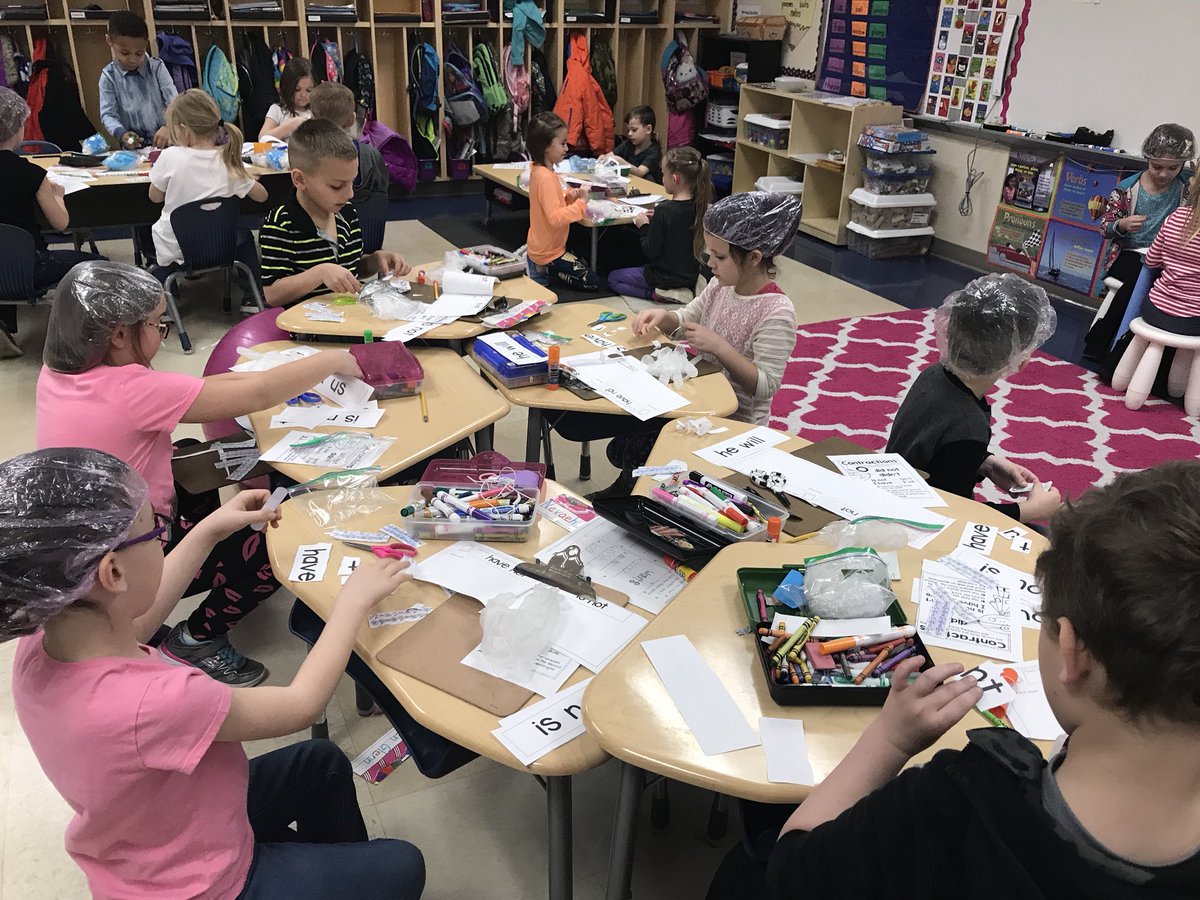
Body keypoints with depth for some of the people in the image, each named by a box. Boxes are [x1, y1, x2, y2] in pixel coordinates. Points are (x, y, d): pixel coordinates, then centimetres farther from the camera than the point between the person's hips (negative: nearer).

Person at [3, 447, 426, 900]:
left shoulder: (41, 643, -19)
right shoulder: (148, 703, -43)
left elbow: (131, 621, 6)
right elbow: (302, 704, -25)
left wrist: (211, 530, 5)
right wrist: (354, 600, -13)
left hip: (150, 850, 7)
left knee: (322, 761, 26)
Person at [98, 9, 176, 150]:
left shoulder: (157, 67, 1)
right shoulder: (109, 76, 2)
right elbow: (108, 114, 1)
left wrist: (167, 127, -25)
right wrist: (121, 134, -21)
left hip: (165, 141, -1)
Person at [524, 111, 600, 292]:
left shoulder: (538, 170, 3)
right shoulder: (546, 177, -26)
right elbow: (555, 217, -32)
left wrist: (569, 197, -1)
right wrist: (581, 203, -24)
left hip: (539, 247, 9)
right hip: (549, 253, -9)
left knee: (583, 265, 27)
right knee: (592, 283, -5)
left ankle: (539, 267, 13)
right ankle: (545, 270, -4)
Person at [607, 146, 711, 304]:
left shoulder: (664, 211, -26)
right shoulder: (699, 206, -6)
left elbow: (651, 252, -20)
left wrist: (644, 227, -5)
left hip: (666, 278, -8)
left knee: (613, 278, 13)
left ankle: (660, 294, -6)